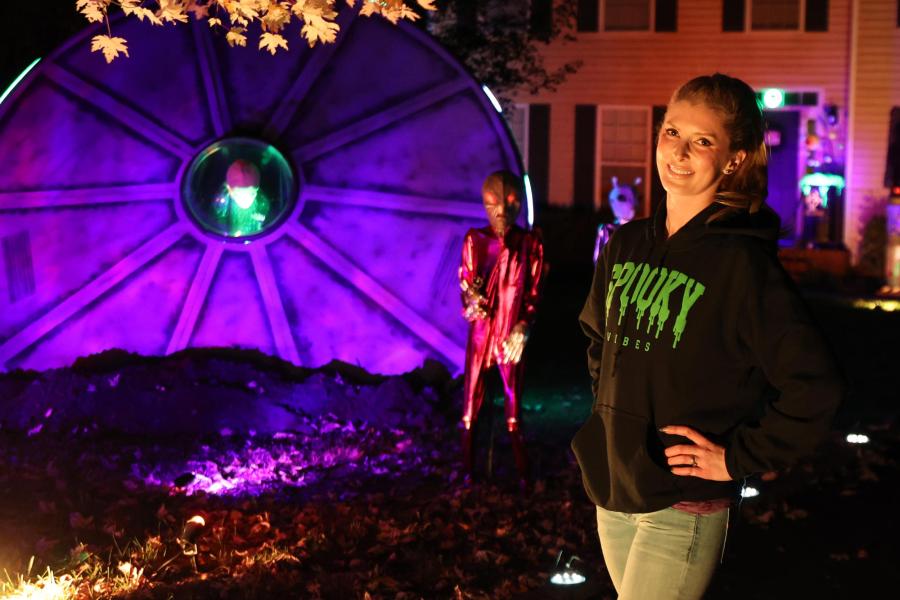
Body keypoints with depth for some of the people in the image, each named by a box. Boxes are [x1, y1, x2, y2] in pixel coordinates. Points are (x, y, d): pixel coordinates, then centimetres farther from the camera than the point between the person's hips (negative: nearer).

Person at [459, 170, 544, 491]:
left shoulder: (529, 243, 0)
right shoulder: (475, 239, 3)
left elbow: (533, 293, 0)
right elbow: (466, 285, 2)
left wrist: (522, 329, -14)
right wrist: (472, 300, -21)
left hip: (512, 337, -1)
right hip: (480, 332, 1)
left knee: (514, 401, 2)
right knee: (472, 401, 5)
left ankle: (522, 474, 9)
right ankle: (467, 472, 13)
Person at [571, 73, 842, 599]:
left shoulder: (740, 261, -14)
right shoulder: (626, 245, 5)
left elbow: (814, 388, -17)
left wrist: (737, 459, -13)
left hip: (685, 507, -6)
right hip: (613, 494, 7)